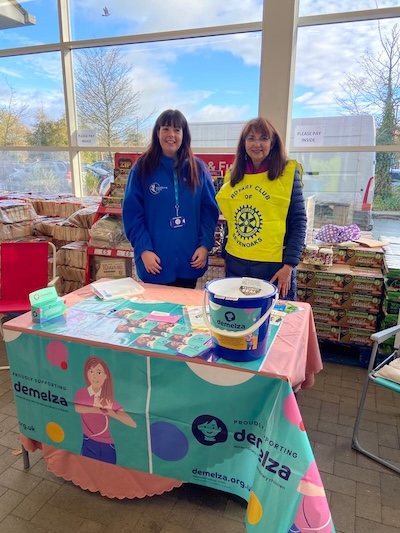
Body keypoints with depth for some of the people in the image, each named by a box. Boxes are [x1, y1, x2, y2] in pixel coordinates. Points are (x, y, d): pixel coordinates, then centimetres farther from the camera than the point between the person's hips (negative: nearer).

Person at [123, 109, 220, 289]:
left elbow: (210, 210, 4)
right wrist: (143, 249, -13)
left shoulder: (198, 168, 4)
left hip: (189, 261, 2)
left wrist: (205, 245, -5)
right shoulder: (142, 167, -2)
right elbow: (132, 213, -5)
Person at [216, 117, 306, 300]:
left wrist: (289, 265, -11)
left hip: (274, 266, -4)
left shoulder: (287, 173, -4)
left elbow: (299, 222, -5)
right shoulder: (233, 175, 7)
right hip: (236, 264, 4)